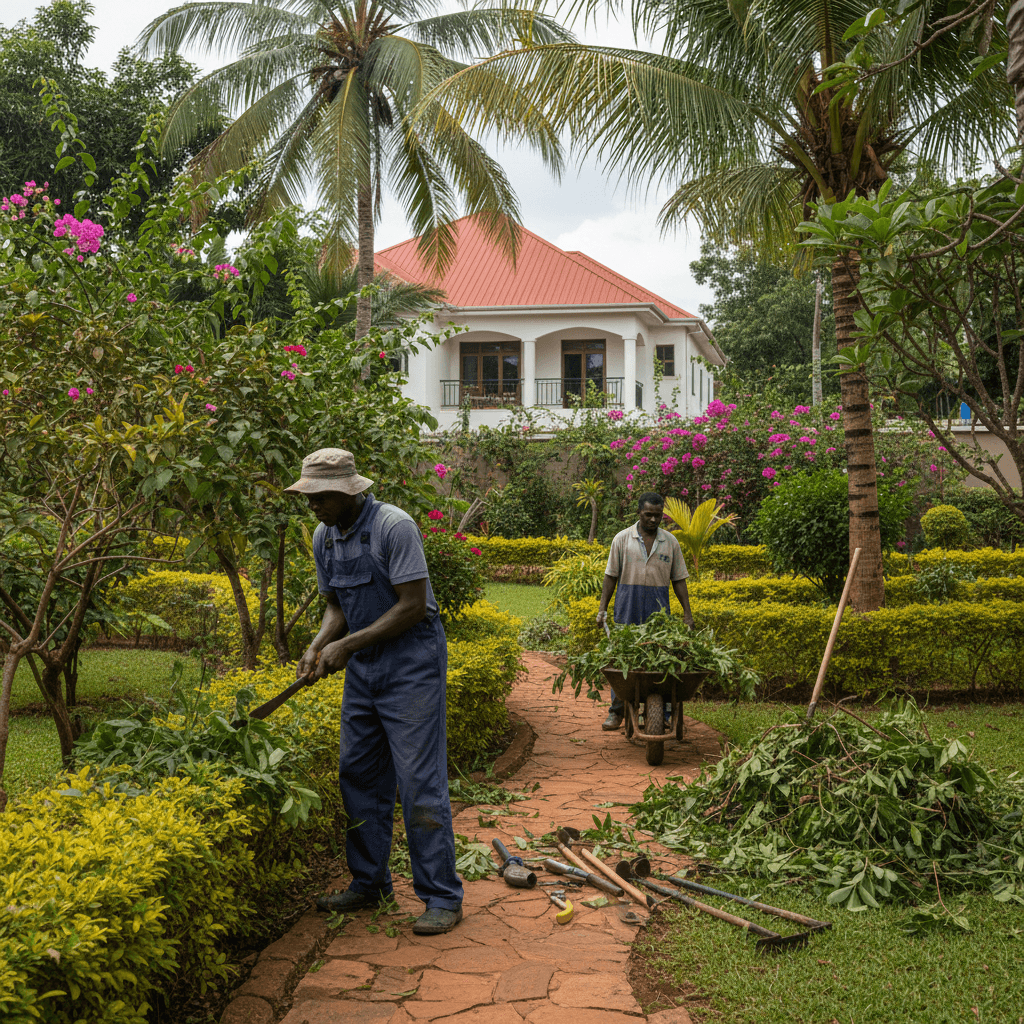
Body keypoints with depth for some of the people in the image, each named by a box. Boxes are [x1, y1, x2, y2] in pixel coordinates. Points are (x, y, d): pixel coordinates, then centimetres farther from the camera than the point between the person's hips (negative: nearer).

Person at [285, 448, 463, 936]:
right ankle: (369, 883, 24)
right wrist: (317, 646, -5)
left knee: (419, 780, -8)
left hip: (412, 662, -8)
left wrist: (346, 645, -17)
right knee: (358, 775, 10)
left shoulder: (394, 526, -18)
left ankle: (442, 898, 0)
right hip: (362, 667, 8)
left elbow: (413, 606, -19)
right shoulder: (324, 538, 6)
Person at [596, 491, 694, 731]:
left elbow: (678, 580, 9)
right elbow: (611, 576, 4)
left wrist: (687, 614, 4)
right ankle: (617, 711, 7)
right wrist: (602, 608, -2)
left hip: (658, 607, 1)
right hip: (628, 606, -1)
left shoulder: (670, 542, 6)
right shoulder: (622, 539, 2)